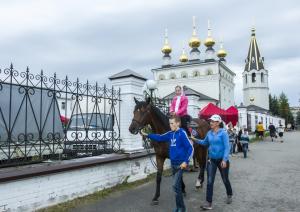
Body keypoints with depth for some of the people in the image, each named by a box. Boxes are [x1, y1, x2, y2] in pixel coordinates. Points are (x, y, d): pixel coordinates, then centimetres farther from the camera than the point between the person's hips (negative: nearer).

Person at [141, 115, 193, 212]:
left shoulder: (182, 133, -14)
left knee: (175, 185, -11)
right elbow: (160, 138, 15)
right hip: (173, 163, 7)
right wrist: (147, 135, 9)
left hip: (180, 164, -7)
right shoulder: (170, 134, 6)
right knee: (177, 185, 15)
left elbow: (190, 148, -16)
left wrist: (186, 161, -21)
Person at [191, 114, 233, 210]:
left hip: (222, 160, -4)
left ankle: (229, 195, 43)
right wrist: (195, 140, 5)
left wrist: (224, 160, -26)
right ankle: (209, 203, 2)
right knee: (209, 181, -2)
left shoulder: (223, 133, -14)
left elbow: (227, 147, -18)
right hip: (211, 160, 4)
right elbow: (205, 143, 19)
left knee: (225, 179, 15)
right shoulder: (209, 133, 1)